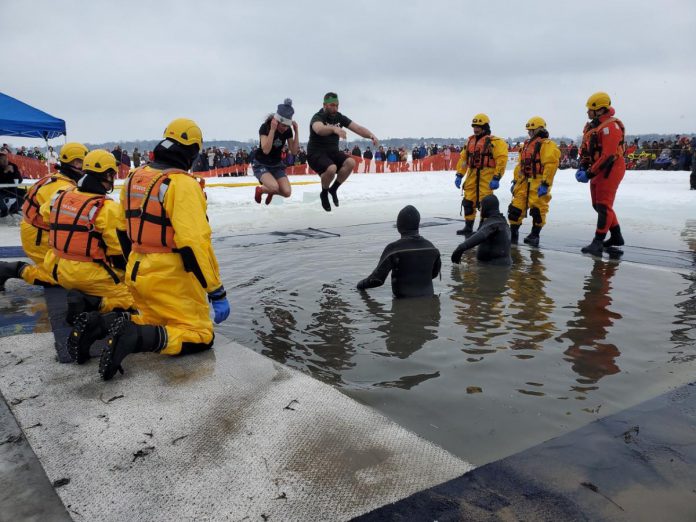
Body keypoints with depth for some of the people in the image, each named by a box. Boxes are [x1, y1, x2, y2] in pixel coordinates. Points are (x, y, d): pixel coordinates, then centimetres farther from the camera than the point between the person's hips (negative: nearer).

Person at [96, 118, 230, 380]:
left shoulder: (135, 177, 7)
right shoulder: (183, 184, -18)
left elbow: (125, 230, 18)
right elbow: (195, 243, -23)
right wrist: (217, 292, -18)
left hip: (137, 272, 8)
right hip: (171, 279, -8)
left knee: (157, 319, 26)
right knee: (201, 336, 1)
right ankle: (139, 337, -22)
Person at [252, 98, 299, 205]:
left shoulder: (288, 130, -7)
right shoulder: (265, 127, -21)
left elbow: (294, 151, -10)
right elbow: (266, 150, -32)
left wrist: (296, 131, -17)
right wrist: (272, 129, -36)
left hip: (276, 164, 5)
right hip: (261, 164, -5)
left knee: (287, 192, -17)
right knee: (274, 187, -32)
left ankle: (271, 191, 18)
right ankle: (259, 190, 4)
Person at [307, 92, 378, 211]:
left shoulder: (339, 117, 3)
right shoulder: (318, 117, -15)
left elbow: (357, 128, -6)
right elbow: (319, 129, -40)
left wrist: (371, 136, -25)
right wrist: (334, 128, -61)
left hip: (333, 152, 6)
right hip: (316, 153, -6)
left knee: (350, 163, -22)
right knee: (332, 168, -35)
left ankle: (333, 189, 0)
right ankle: (324, 194, -4)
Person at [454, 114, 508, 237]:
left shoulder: (494, 142, -5)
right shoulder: (470, 141, 16)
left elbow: (501, 160, -11)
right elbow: (463, 158, 17)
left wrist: (496, 178, -17)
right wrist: (459, 175, 9)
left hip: (487, 177, -6)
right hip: (472, 176, 6)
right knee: (468, 202, 8)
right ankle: (468, 228, 19)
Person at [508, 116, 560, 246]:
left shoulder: (547, 145, -8)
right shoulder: (527, 144, 19)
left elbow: (550, 165, -18)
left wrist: (545, 184, -22)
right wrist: (515, 181, 19)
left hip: (538, 183, -8)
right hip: (524, 182, 8)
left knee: (537, 209, -5)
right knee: (516, 207, 6)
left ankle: (535, 235, 6)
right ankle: (513, 234, 16)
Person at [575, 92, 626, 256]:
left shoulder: (610, 126, -19)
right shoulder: (592, 126, 12)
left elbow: (608, 155, -24)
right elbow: (585, 149, 15)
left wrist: (590, 173, -23)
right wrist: (582, 167, 0)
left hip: (609, 170, -10)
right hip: (598, 170, 10)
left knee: (603, 206, -9)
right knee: (598, 205, 15)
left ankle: (597, 243, -7)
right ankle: (616, 236, 28)